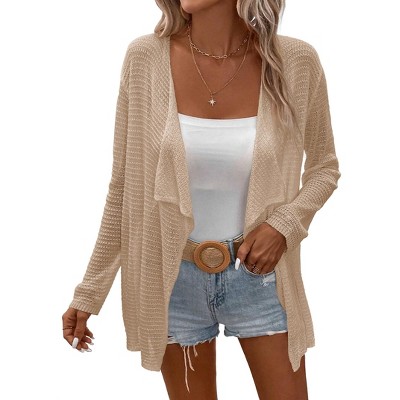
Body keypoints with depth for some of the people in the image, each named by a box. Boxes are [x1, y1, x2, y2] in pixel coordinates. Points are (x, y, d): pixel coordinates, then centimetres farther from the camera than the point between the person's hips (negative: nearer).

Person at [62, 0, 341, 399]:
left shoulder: (296, 61, -11)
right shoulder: (145, 57, -10)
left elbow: (324, 167, 5)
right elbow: (123, 188, -2)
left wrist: (284, 224, -13)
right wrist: (89, 293, 0)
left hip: (259, 275, 0)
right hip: (172, 281, 0)